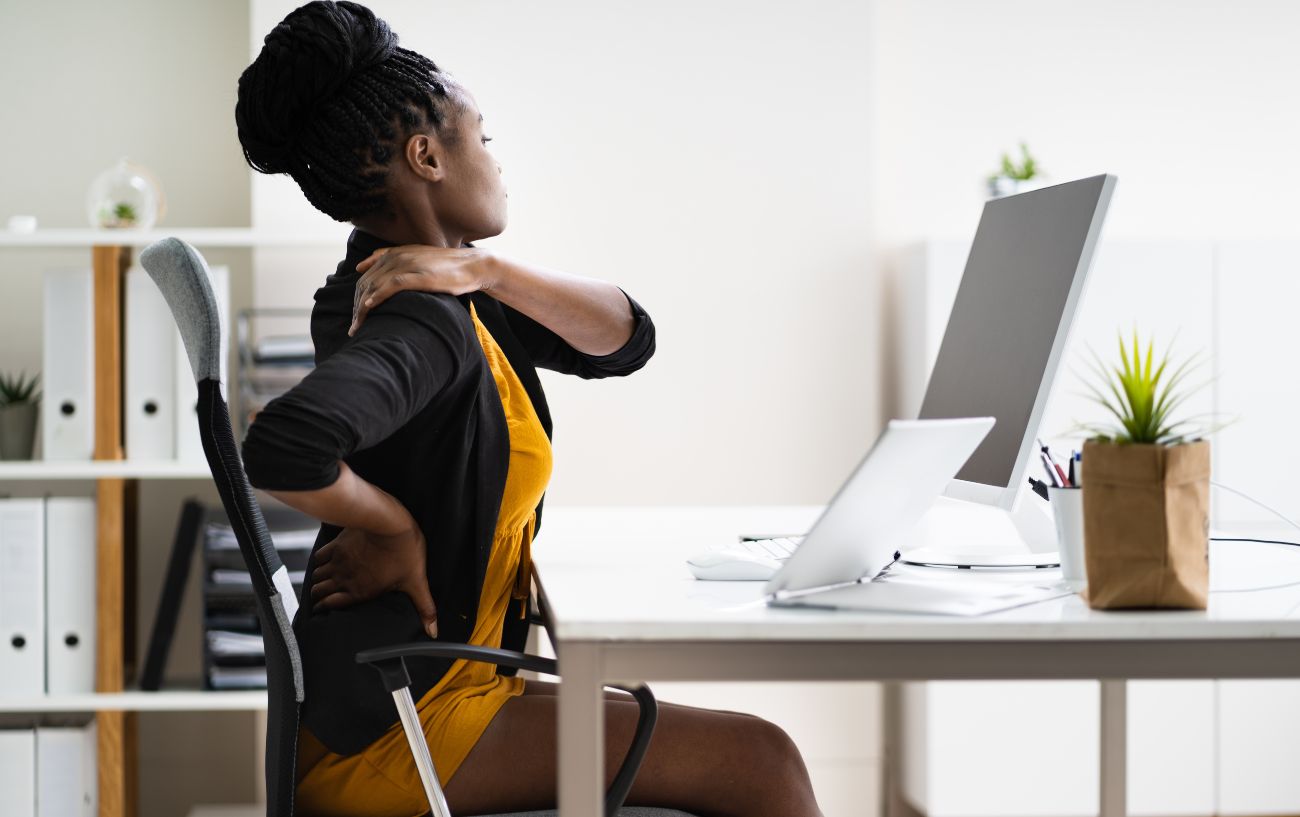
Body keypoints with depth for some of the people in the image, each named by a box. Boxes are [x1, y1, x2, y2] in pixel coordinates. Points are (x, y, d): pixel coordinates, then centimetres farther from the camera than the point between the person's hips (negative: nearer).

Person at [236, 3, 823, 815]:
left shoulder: (457, 301, 9)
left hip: (446, 682, 10)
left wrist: (484, 271, -11)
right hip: (388, 729, -10)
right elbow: (282, 448, -40)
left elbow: (625, 338, 5)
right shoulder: (424, 323, -21)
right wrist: (397, 526, -20)